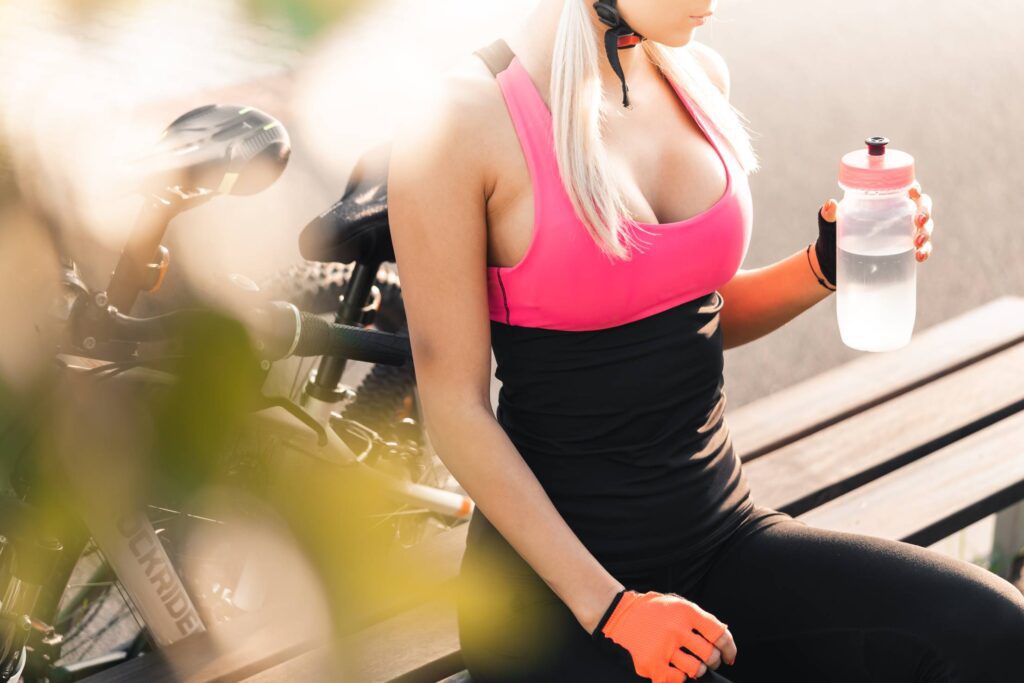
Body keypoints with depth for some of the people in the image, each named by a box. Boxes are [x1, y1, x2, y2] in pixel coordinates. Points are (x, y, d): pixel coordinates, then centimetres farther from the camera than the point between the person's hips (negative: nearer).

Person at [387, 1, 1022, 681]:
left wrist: (826, 266, -2)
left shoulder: (700, 75, 5)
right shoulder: (459, 124, -14)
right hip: (556, 585, -6)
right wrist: (609, 607, -16)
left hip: (725, 537, 6)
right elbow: (455, 409, -12)